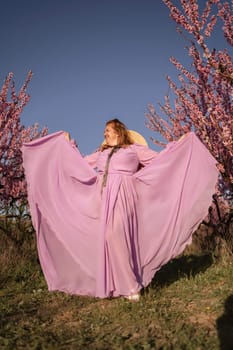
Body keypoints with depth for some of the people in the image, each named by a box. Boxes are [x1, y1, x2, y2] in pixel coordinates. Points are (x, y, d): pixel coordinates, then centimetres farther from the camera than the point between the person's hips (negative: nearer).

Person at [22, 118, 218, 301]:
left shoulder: (134, 149, 11)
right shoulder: (102, 153, 25)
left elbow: (160, 158, 10)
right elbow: (81, 163, 30)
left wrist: (181, 143, 6)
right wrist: (68, 144, 35)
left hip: (122, 198, -5)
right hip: (102, 199, 5)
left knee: (118, 237, -18)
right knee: (106, 238, -2)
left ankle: (129, 285, -9)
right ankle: (111, 284, 5)